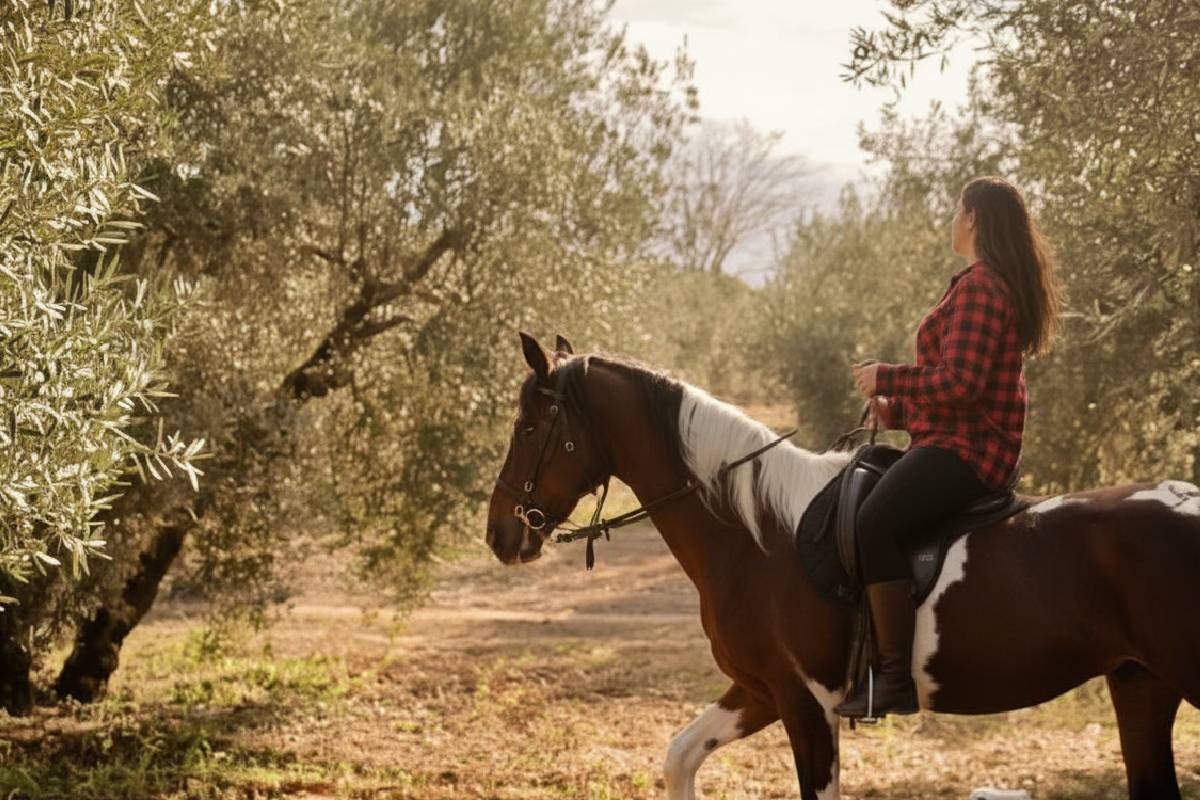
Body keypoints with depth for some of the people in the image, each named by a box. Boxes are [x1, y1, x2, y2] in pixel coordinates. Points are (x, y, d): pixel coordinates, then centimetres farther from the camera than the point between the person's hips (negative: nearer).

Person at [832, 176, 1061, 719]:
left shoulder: (978, 287, -14)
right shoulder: (1001, 286, 21)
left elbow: (960, 382, -24)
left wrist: (886, 378, -11)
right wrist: (895, 409, 16)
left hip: (965, 450, -12)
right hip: (979, 445, 12)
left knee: (874, 521, -29)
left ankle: (895, 677, -32)